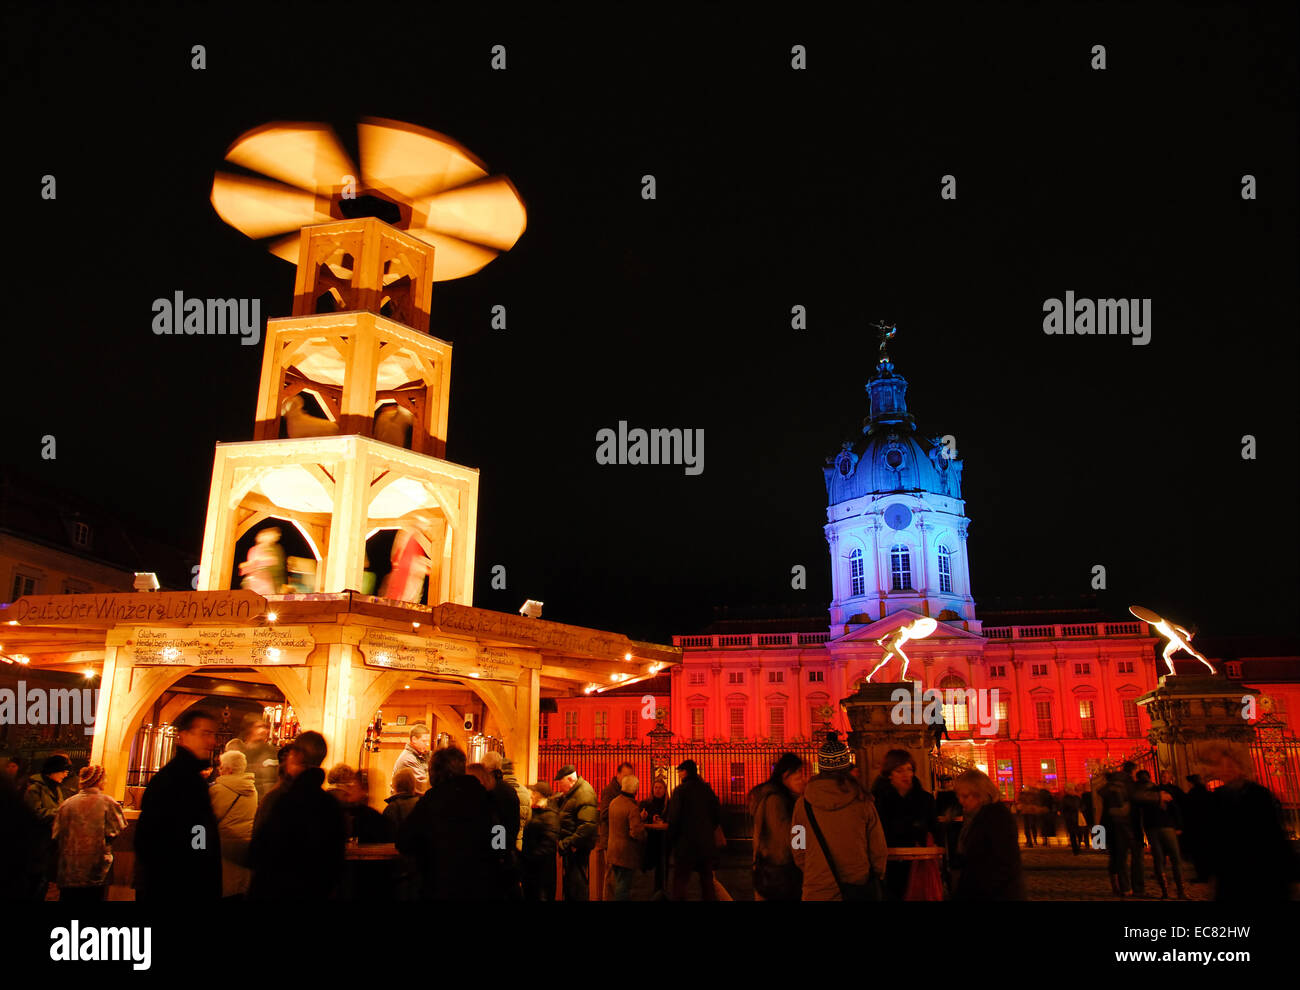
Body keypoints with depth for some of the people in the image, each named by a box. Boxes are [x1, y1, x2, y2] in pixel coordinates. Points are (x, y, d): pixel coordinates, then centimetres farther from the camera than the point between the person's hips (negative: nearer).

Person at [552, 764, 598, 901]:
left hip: (577, 848, -10)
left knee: (577, 886, -5)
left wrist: (569, 843, -25)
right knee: (569, 882, 17)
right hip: (569, 847, 10)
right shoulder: (570, 793, 14)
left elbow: (589, 825, -27)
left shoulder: (584, 794, -18)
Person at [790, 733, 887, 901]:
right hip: (859, 890, 0)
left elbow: (798, 854, 0)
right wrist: (877, 881, 15)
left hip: (817, 893, 0)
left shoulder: (803, 803, -9)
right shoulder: (862, 802, -11)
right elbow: (879, 851, -4)